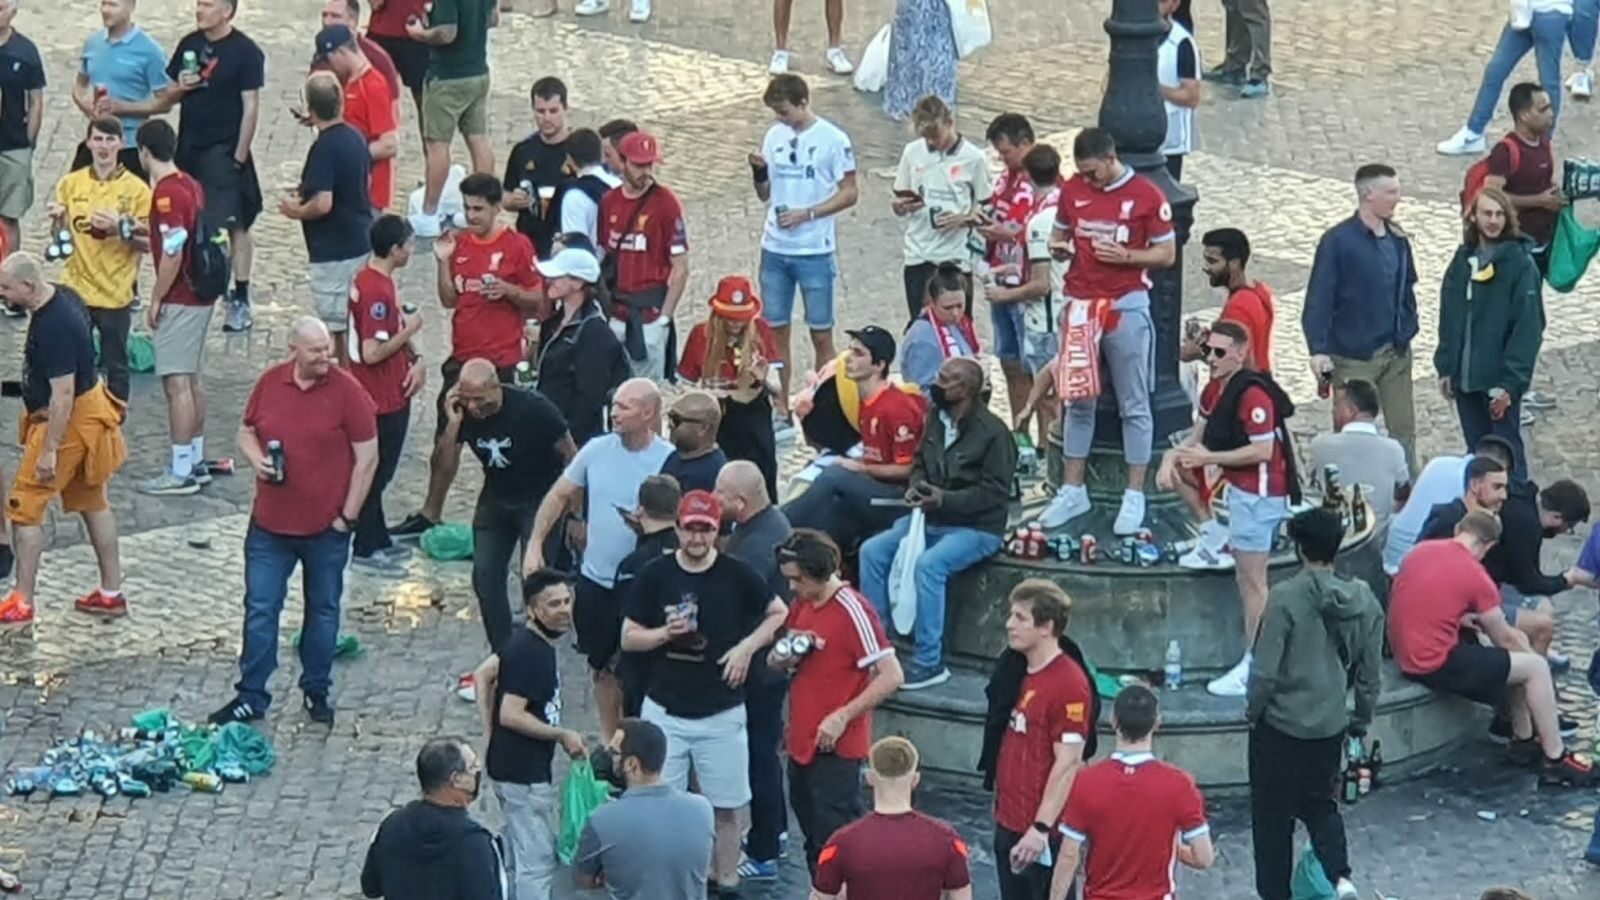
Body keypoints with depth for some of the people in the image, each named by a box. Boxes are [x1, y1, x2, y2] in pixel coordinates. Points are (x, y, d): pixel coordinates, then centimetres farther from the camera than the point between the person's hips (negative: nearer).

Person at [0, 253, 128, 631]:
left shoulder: (53, 328, -29)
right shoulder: (64, 297, 1)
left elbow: (63, 394, -29)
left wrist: (49, 450, -26)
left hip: (70, 419, -10)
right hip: (89, 405, 10)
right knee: (91, 501, 18)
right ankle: (111, 593, 27)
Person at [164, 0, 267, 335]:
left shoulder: (245, 52, -9)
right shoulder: (189, 45, 9)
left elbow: (251, 107, -10)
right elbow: (167, 98, 17)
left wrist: (239, 156, -13)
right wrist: (178, 89, -7)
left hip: (224, 151, -6)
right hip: (189, 148, 6)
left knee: (234, 226, -5)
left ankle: (241, 300, -2)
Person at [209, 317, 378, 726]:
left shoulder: (347, 390, -10)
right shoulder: (269, 382, 0)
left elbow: (367, 457, -7)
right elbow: (247, 432, 14)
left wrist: (347, 516, -8)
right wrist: (257, 459, -9)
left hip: (326, 527, -2)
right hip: (270, 524, 2)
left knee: (323, 611, 12)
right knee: (260, 610, 5)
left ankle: (317, 692, 27)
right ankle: (251, 696, 14)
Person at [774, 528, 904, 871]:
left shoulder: (853, 611, -17)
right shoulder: (801, 606, 8)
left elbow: (892, 677, -20)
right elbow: (778, 661, 21)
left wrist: (843, 717, -22)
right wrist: (783, 658, -3)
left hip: (835, 748, -8)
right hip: (801, 743, 9)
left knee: (833, 843, -8)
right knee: (814, 841, 15)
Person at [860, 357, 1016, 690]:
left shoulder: (993, 432, -16)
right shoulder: (936, 418, 6)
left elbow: (994, 491, -18)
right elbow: (920, 462, 19)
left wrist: (945, 500, -26)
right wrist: (916, 488, -3)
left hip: (975, 528, -8)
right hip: (931, 518, 8)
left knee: (928, 564, -33)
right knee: (872, 551, -9)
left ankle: (930, 663, -27)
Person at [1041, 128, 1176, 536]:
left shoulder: (1147, 195, -7)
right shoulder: (1072, 190, 5)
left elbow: (1167, 253, -3)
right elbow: (1060, 234, 19)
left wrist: (1125, 256, -18)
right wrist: (1059, 246, -5)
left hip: (1126, 307, -4)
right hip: (1079, 303, 4)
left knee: (1134, 406, 2)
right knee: (1077, 402, 10)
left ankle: (1135, 497, 7)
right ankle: (1073, 491, 17)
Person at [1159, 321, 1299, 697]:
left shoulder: (1252, 395, -21)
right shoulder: (1215, 390, 9)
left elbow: (1263, 451, -24)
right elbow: (1198, 437, 16)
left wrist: (1208, 458, -20)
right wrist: (1173, 456, -5)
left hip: (1259, 493, -9)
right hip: (1234, 484, 9)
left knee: (1251, 579, -6)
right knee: (1177, 468, 14)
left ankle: (1253, 665, -2)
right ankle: (1214, 538, 17)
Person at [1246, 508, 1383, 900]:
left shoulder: (1287, 597, -20)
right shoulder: (1364, 600, -3)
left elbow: (1265, 669, -17)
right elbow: (1371, 672, 5)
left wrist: (1253, 710, 0)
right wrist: (1361, 718, 19)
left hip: (1280, 724, -5)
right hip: (1330, 725, 5)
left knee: (1272, 815, 11)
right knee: (1321, 804, 22)